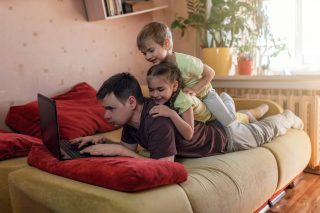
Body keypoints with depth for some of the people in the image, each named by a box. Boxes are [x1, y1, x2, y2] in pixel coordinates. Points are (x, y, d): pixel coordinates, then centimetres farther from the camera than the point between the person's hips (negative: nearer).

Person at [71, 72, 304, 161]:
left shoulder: (158, 121, -46)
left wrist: (117, 150, -48)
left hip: (223, 136, -5)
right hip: (208, 125, 5)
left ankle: (288, 118, 52)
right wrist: (103, 141, -26)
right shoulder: (132, 115, -20)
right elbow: (130, 149, -8)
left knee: (263, 132, 25)